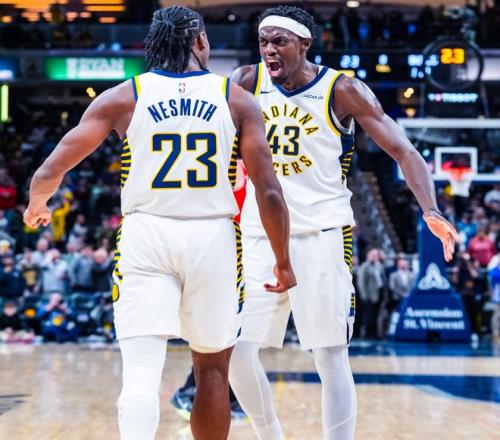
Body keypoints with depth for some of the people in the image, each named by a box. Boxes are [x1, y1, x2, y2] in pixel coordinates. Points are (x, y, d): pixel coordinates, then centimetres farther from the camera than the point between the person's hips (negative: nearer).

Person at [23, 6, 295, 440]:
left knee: (141, 369, -6)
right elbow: (269, 192, -1)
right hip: (213, 238, 1)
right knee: (212, 370, 16)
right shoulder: (238, 100, 4)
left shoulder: (122, 97, 4)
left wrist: (37, 205, 24)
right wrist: (283, 261, 12)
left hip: (146, 236, -1)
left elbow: (51, 170, 2)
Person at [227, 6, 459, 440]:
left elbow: (404, 151, -9)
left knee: (331, 356, -4)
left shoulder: (342, 90, -7)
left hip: (322, 234, -3)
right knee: (236, 350, 1)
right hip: (260, 235, 3)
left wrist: (431, 211, -24)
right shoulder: (248, 81, 2)